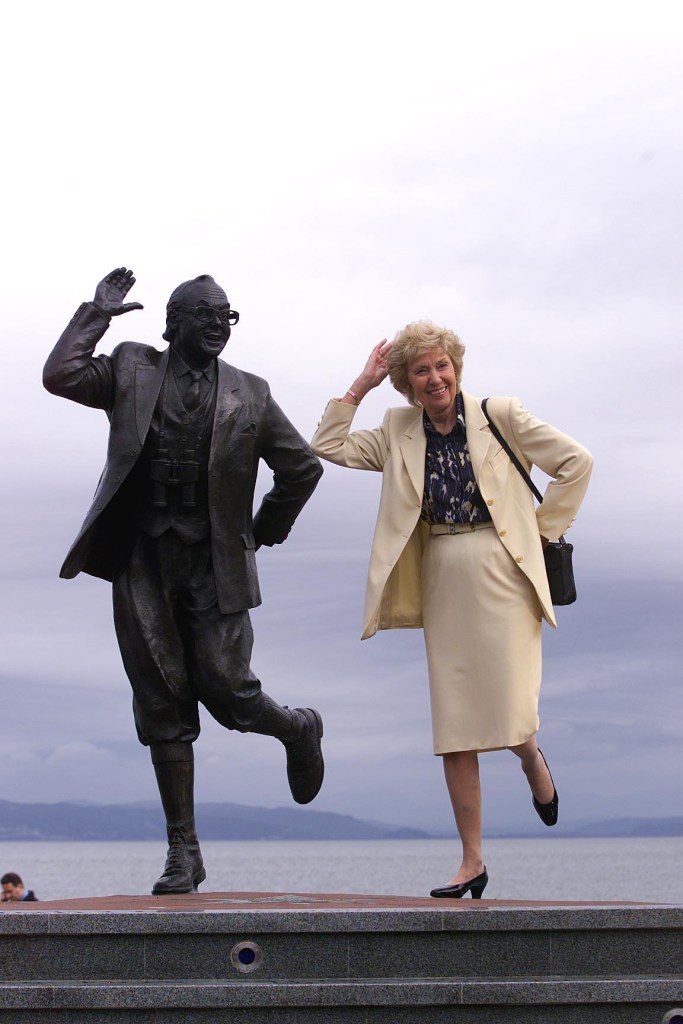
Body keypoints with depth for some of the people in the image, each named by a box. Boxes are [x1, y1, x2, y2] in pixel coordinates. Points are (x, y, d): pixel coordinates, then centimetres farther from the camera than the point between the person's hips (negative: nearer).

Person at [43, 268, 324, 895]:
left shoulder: (249, 394, 9)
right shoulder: (132, 370, 9)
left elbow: (302, 467, 16)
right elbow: (60, 376, -6)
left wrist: (265, 531, 14)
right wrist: (98, 312, -1)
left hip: (213, 564, -1)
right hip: (143, 562, 1)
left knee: (226, 691, -9)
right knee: (162, 710, 1)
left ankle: (299, 730, 26)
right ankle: (183, 852, 8)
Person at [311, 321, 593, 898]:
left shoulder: (499, 416, -2)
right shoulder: (400, 434, 10)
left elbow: (576, 462, 2)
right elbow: (328, 446, 8)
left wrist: (544, 527, 1)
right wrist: (362, 385, 6)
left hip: (502, 576, -4)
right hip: (443, 584, 4)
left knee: (509, 714, -10)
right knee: (454, 729, 2)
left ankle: (532, 759, 29)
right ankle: (472, 862, 8)